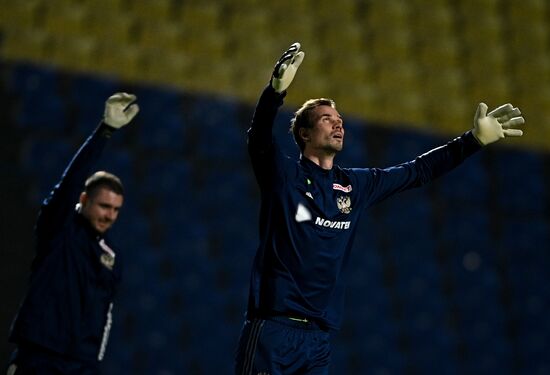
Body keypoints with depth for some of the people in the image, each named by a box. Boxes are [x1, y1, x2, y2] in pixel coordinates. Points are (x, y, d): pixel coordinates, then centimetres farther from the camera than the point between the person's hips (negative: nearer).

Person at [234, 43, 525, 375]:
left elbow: (419, 171, 23)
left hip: (320, 336, 6)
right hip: (272, 329, -6)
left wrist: (475, 139, 22)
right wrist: (278, 89, -38)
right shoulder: (282, 173, -1)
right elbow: (260, 138, -20)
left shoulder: (356, 185, 15)